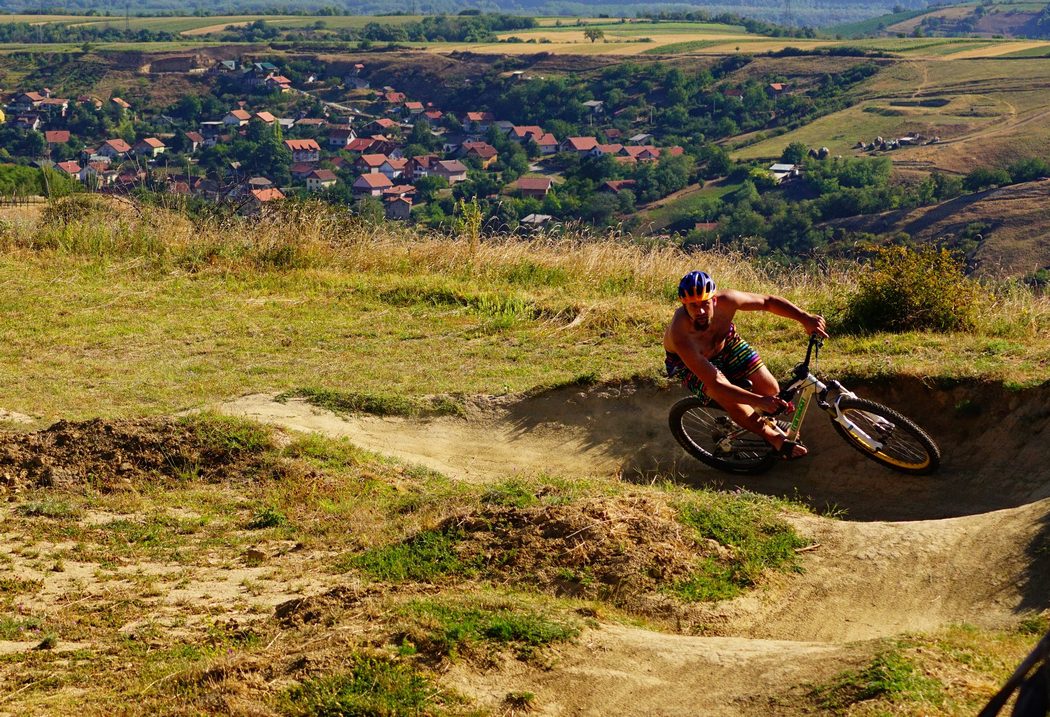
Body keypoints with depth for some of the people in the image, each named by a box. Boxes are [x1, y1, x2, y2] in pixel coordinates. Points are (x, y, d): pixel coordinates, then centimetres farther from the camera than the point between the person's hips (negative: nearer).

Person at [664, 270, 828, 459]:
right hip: (688, 363, -4)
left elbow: (768, 302, -17)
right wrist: (759, 401, -45)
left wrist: (805, 318, -27)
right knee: (731, 398, -29)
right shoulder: (681, 334, -43)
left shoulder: (725, 301, -34)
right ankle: (774, 438, -6)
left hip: (724, 342, 4)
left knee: (770, 388, -6)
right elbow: (715, 383, -42)